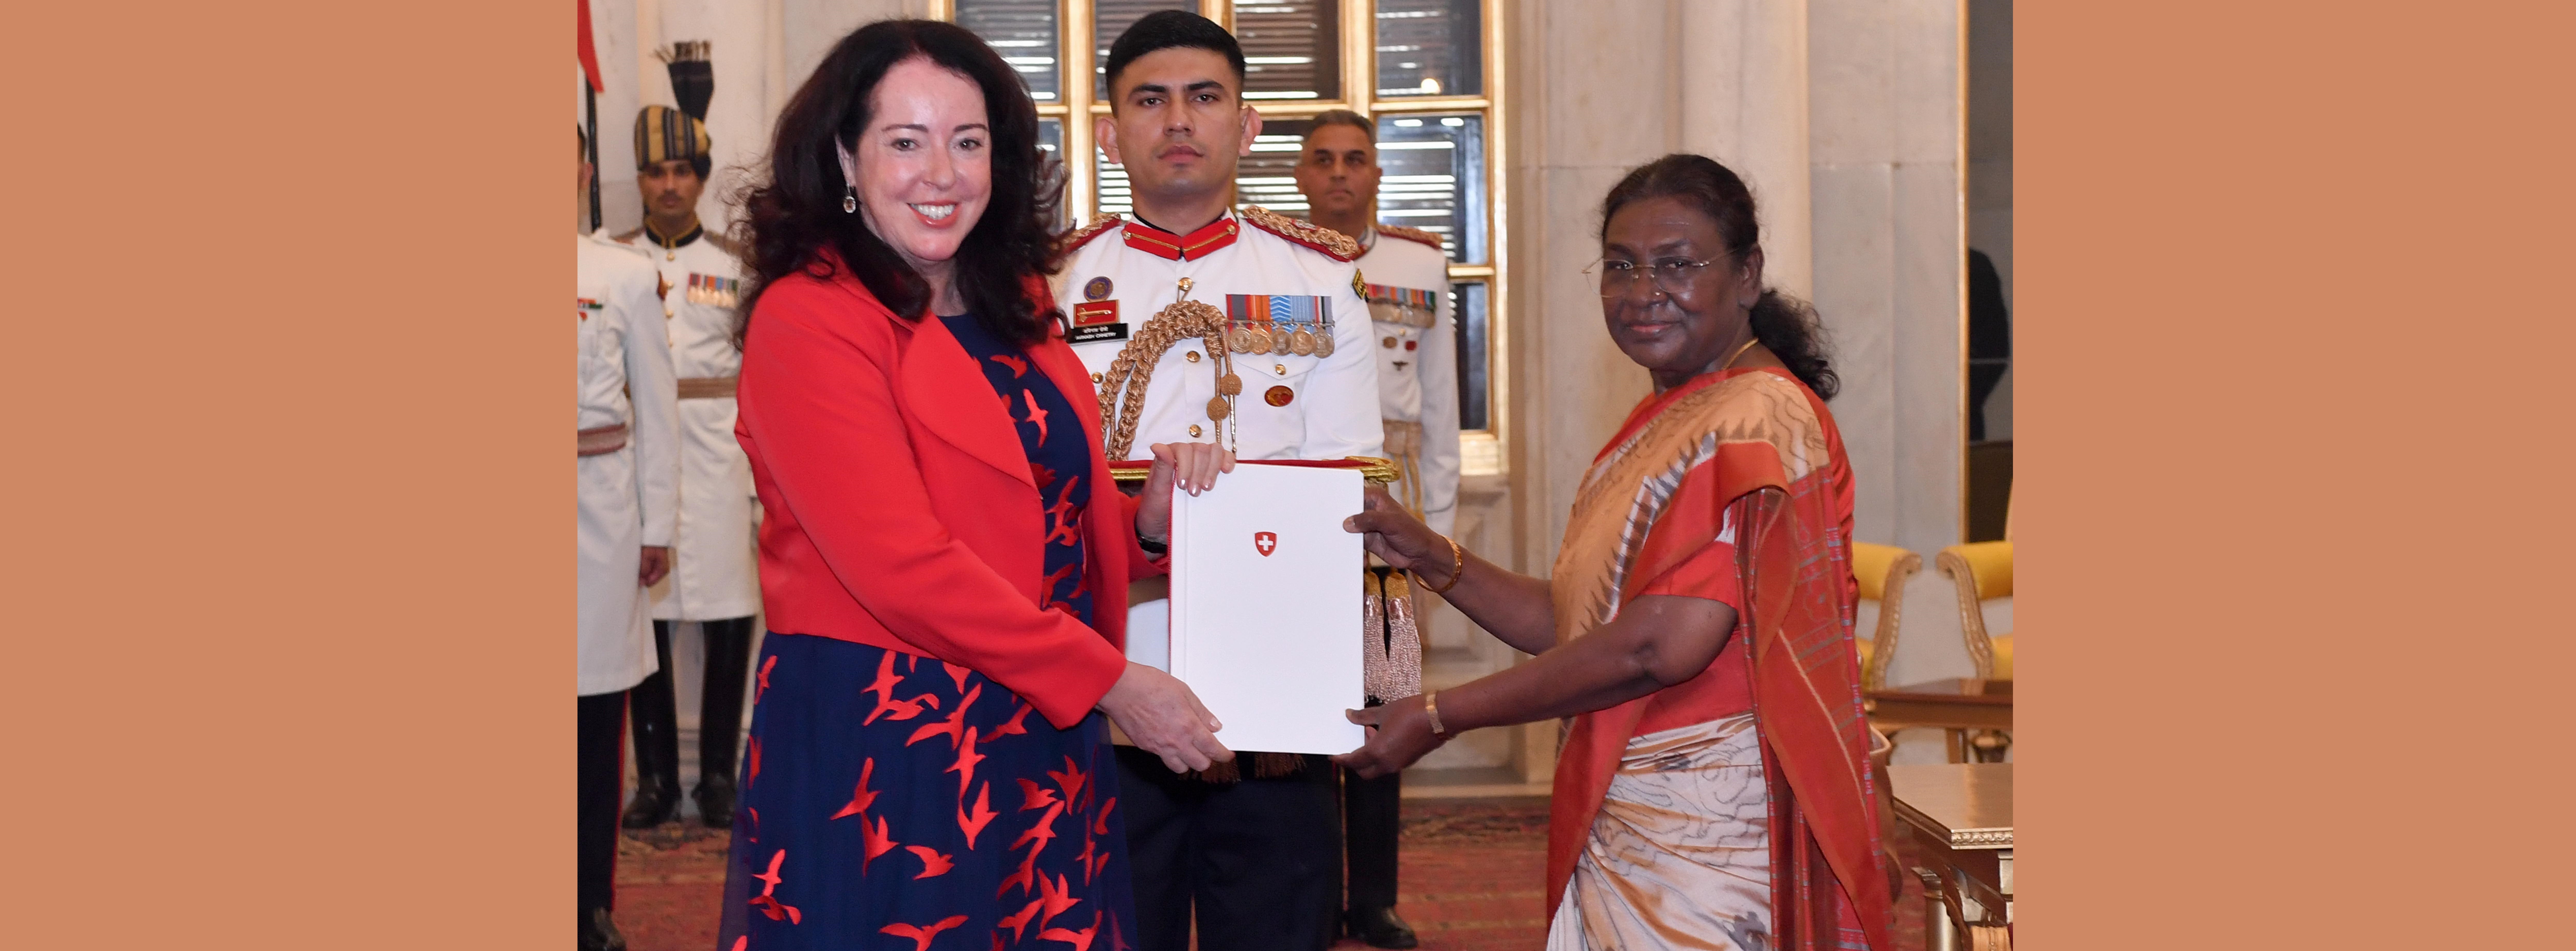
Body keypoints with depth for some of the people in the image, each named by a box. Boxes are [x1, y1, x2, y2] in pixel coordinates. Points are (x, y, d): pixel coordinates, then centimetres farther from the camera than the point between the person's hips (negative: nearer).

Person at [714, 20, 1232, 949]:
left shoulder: (1017, 312, 13)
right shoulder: (806, 321, -11)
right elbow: (904, 566, -18)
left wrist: (1152, 518, -2)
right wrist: (1108, 680, -17)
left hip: (1042, 749, 7)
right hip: (881, 755, -7)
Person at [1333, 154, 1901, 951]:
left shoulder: (1758, 418, -14)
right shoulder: (1661, 422, 16)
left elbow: (1661, 647, -22)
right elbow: (1578, 625, 15)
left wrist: (1437, 717, -15)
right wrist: (1431, 558, 3)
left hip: (1704, 830, -8)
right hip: (1622, 818, 8)